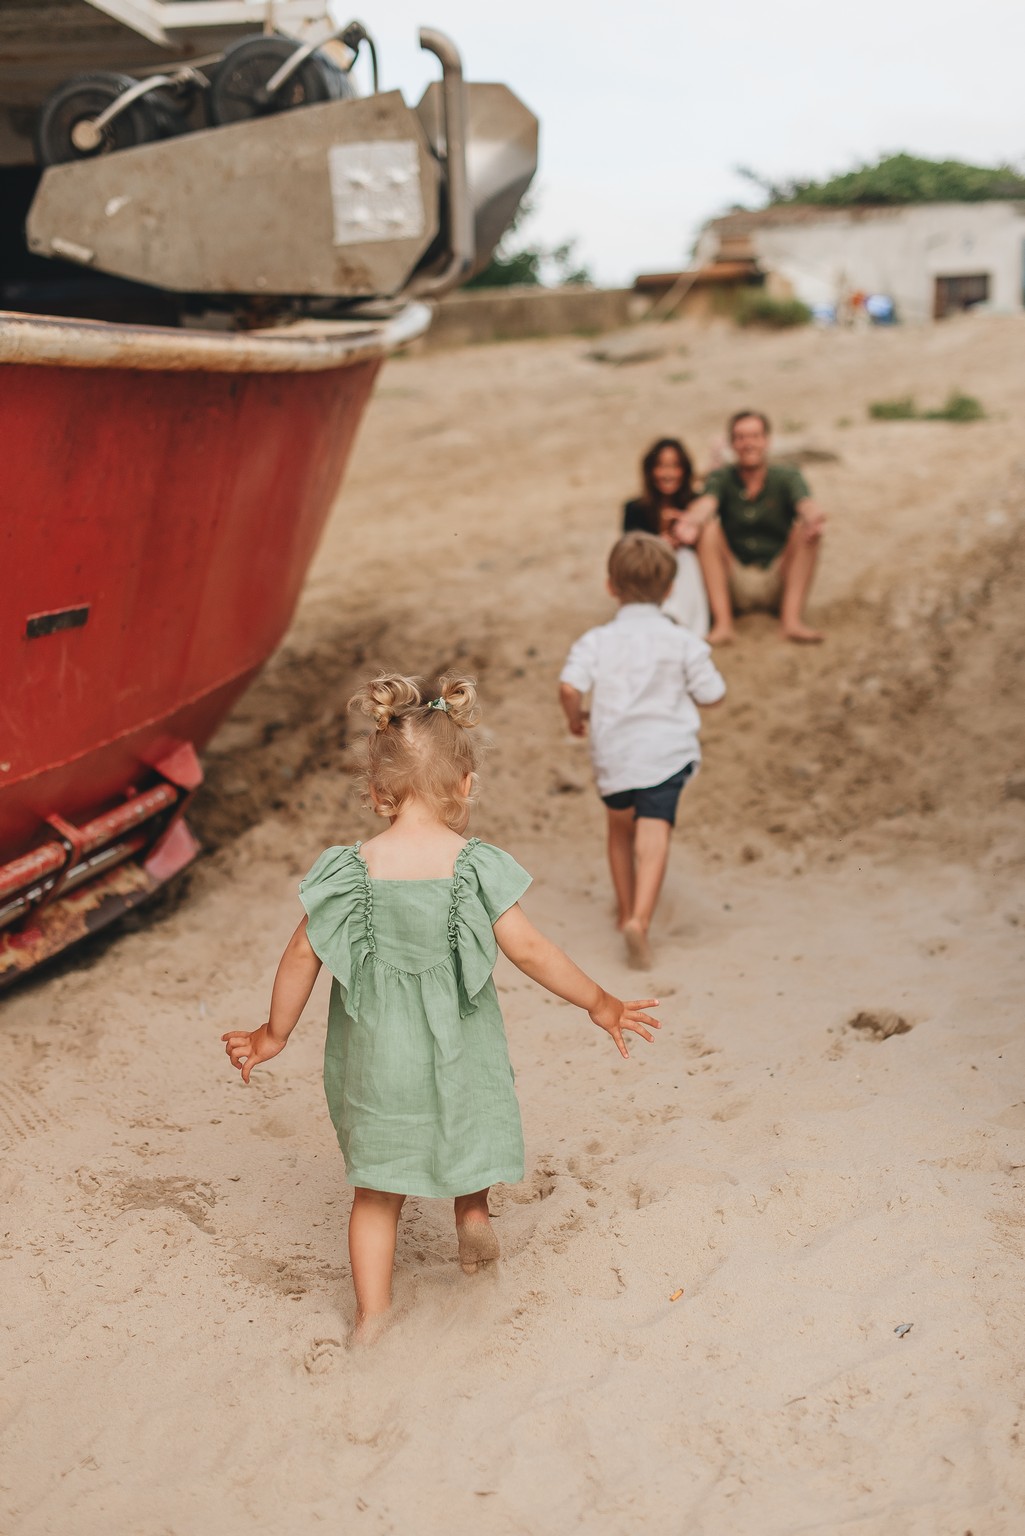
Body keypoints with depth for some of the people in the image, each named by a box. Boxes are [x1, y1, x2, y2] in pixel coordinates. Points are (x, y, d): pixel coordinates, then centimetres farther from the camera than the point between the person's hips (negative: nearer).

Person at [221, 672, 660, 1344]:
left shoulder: (350, 870, -10)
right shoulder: (477, 866, -13)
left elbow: (303, 954, -6)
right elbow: (529, 949, -12)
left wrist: (275, 1033, 9)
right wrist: (600, 1004, 0)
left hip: (376, 1054, 1)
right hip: (458, 1049, 0)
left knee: (377, 1184, 13)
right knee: (465, 1123, 33)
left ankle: (372, 1312, 14)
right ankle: (473, 1214, 38)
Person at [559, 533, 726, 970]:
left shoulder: (597, 640, 1)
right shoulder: (682, 642, 2)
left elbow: (569, 686, -13)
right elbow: (711, 693, 4)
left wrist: (575, 718, 7)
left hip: (613, 754, 2)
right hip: (667, 750, -2)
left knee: (620, 828, 24)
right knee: (653, 835, -11)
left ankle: (626, 913, 36)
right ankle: (640, 919, -29)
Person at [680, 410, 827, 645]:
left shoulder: (787, 478, 0)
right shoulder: (722, 478, 0)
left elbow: (807, 506, -20)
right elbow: (706, 504, -22)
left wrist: (814, 518, -47)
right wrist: (692, 522, -48)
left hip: (777, 582, 0)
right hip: (734, 586, 0)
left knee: (805, 529, -21)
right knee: (709, 527, -22)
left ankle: (792, 619, -25)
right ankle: (722, 623, -29)